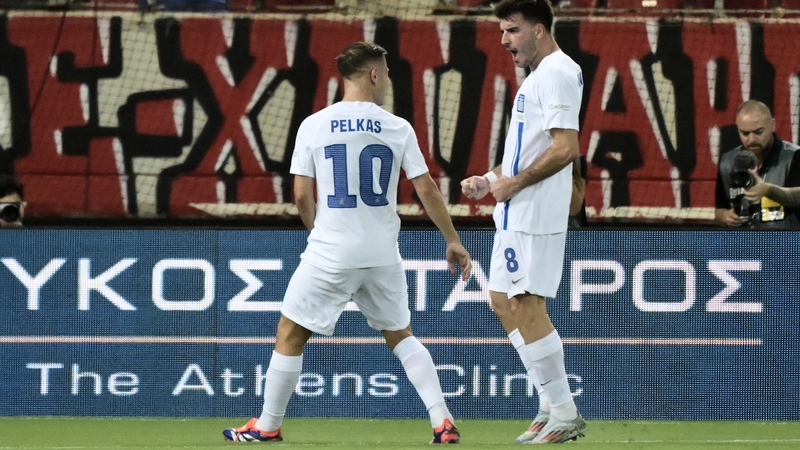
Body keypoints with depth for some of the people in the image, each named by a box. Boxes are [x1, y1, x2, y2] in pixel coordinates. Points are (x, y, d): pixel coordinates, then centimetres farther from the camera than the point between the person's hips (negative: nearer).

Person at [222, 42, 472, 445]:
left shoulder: (314, 126, -3)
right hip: (382, 256, 2)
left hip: (330, 253, -2)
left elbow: (302, 195, -1)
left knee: (290, 334, 11)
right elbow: (427, 190, 0)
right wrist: (453, 241, 10)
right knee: (400, 335, 18)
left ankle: (267, 426, 15)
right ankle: (442, 421, 8)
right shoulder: (398, 129, -1)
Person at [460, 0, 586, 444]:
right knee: (503, 301, 13)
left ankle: (565, 413, -4)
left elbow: (565, 149, -23)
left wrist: (515, 183, -17)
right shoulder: (537, 76, 18)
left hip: (534, 214, -11)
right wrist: (490, 179, 15)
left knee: (526, 306, -10)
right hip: (516, 213, 11)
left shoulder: (556, 74, -14)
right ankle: (551, 404, 18)